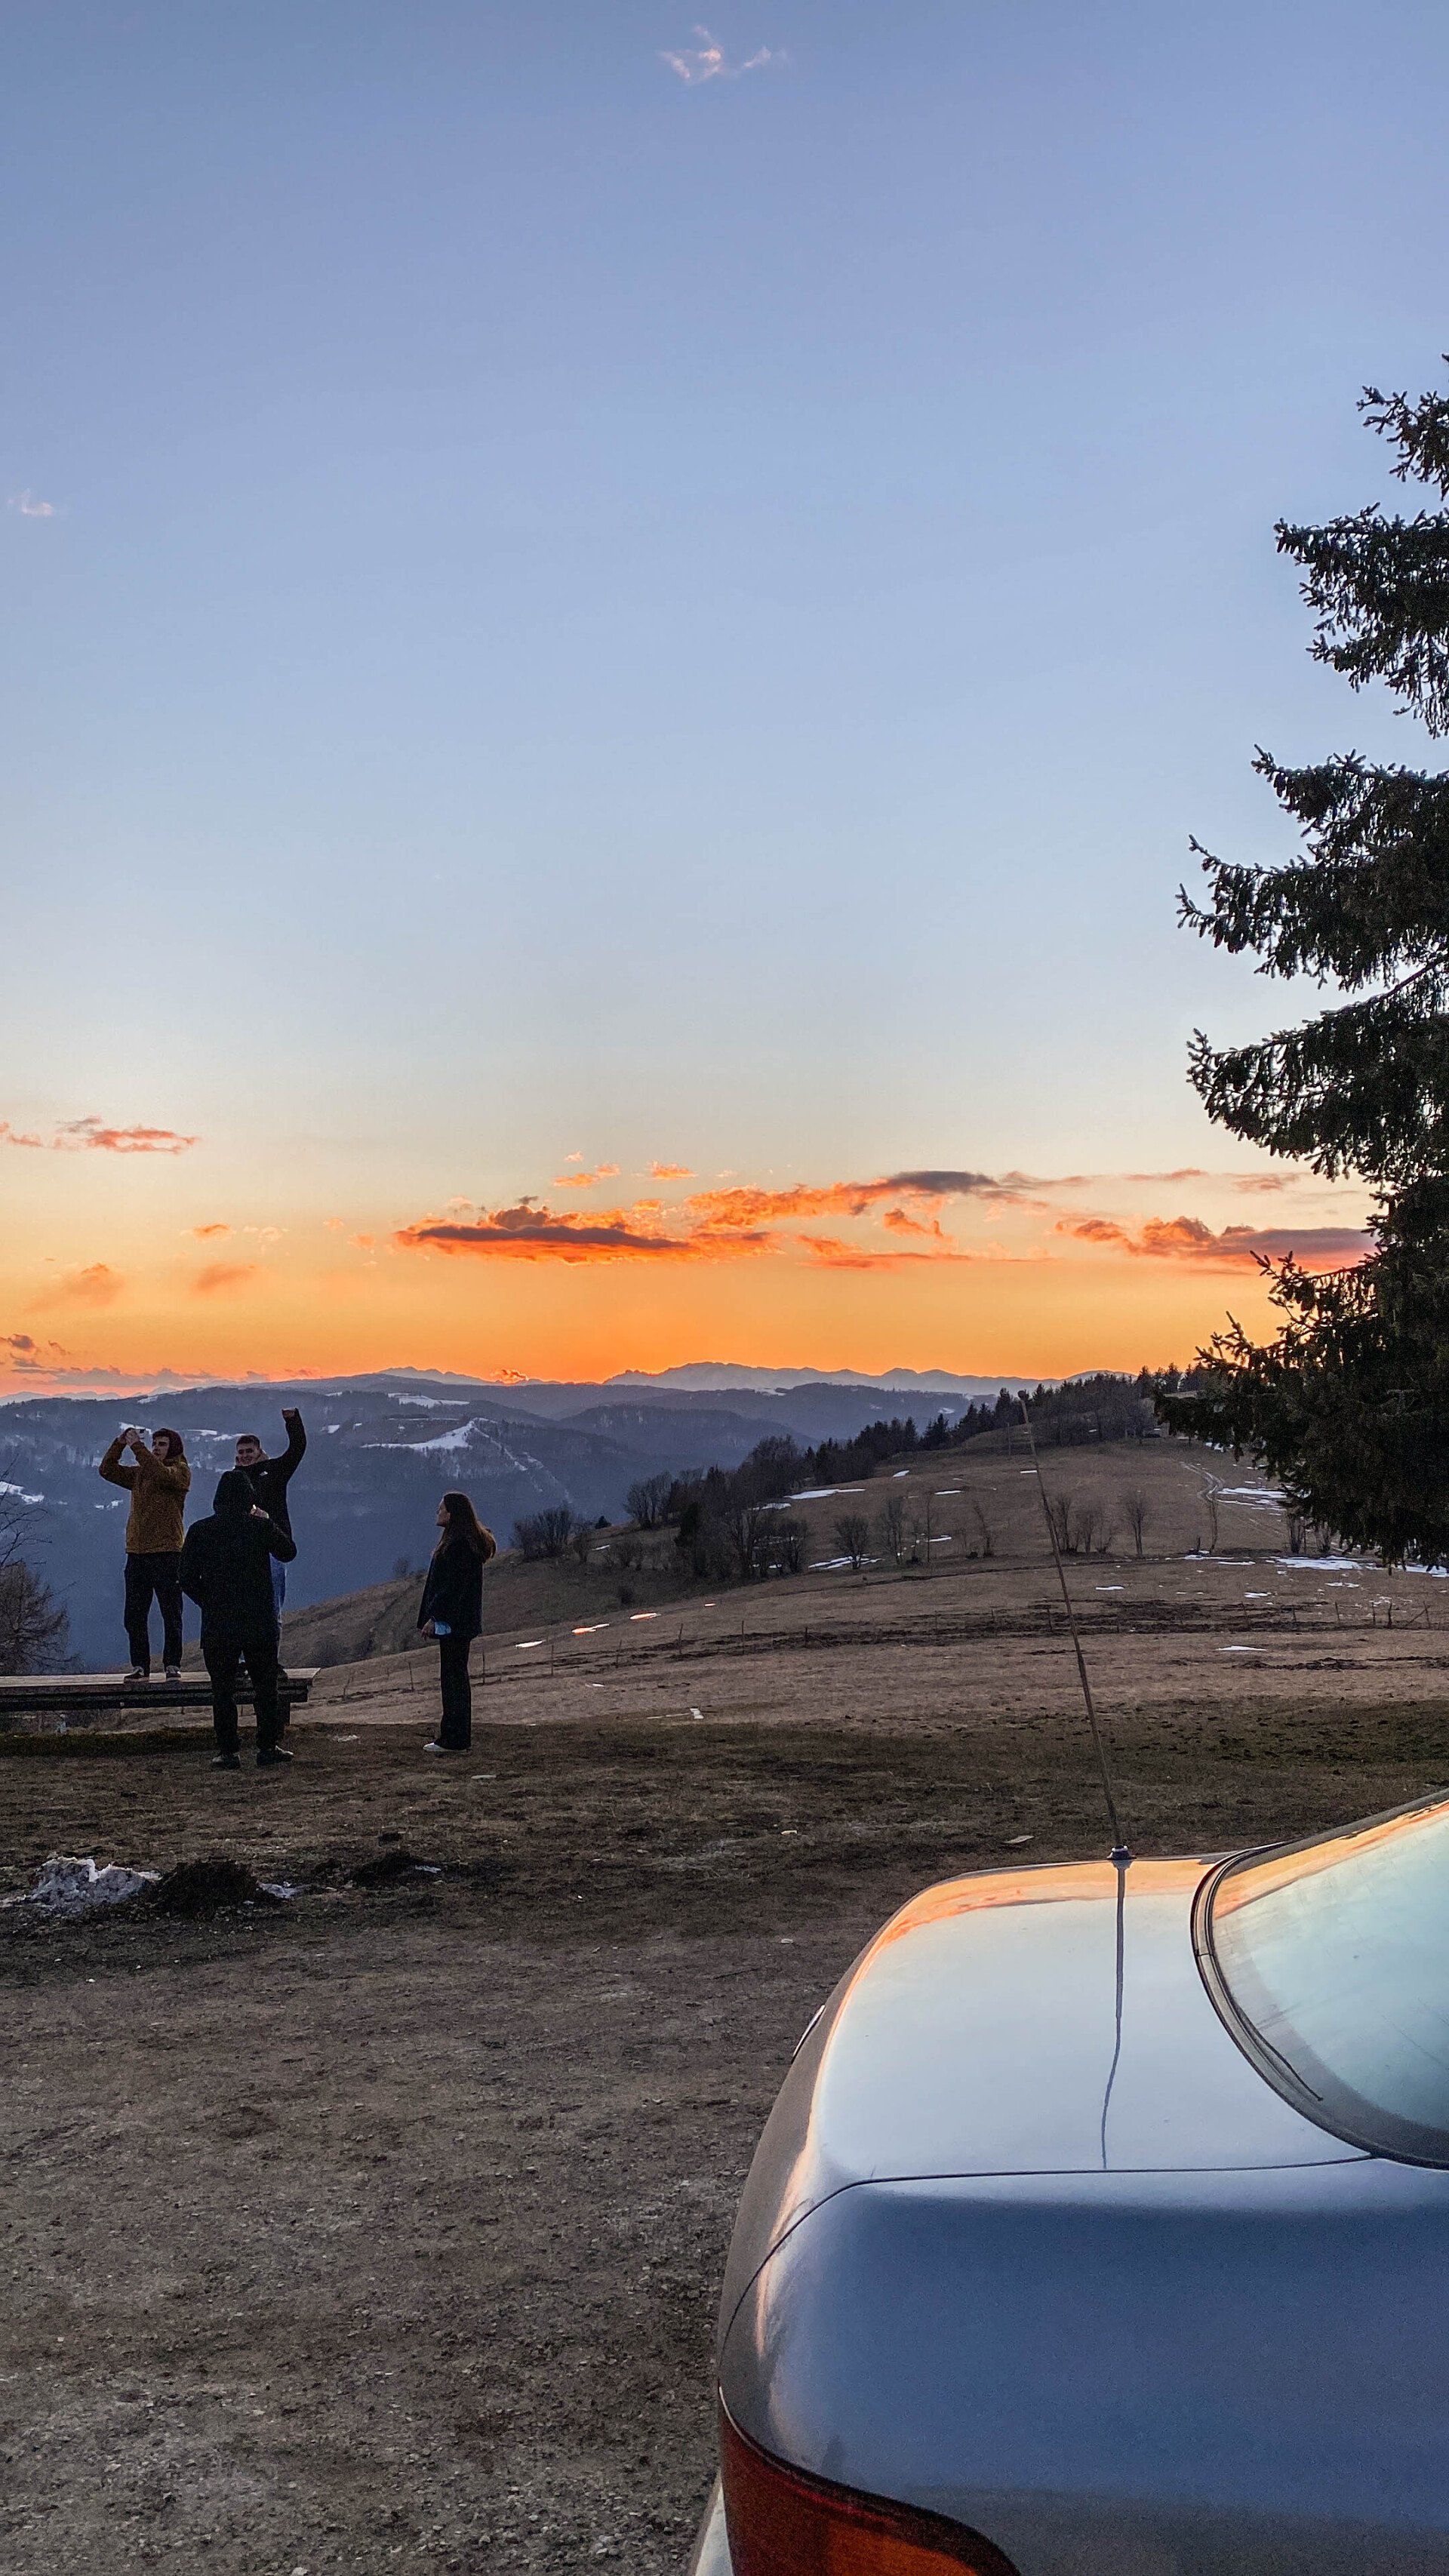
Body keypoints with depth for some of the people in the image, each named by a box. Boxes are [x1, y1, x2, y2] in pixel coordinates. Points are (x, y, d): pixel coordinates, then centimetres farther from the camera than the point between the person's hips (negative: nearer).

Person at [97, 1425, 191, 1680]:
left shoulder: (181, 1472, -1)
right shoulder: (139, 1473, 18)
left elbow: (160, 1473, -21)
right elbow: (108, 1470, 12)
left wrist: (136, 1446, -17)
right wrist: (120, 1442, 1)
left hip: (167, 1552, -6)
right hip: (136, 1552, 6)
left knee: (171, 1613, -2)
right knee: (134, 1615, 5)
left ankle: (172, 1664, 4)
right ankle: (140, 1666, 11)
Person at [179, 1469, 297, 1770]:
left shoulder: (200, 1531, -3)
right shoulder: (261, 1527, -5)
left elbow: (187, 1579, -2)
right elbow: (288, 1552, 12)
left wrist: (208, 1602, 12)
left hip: (218, 1624, 0)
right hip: (260, 1624, 0)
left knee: (222, 1689, 7)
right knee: (266, 1686, 10)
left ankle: (228, 1752, 5)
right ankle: (268, 1747, 11)